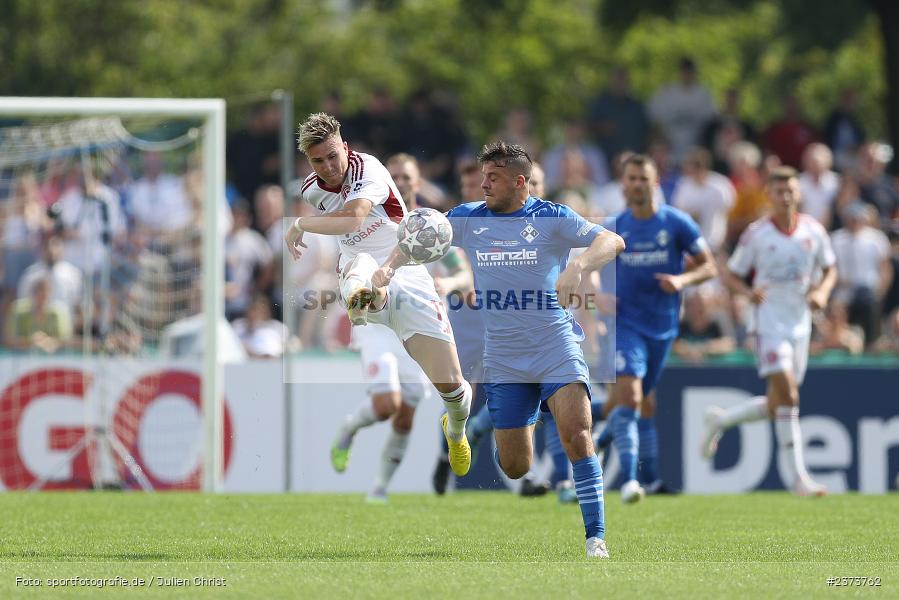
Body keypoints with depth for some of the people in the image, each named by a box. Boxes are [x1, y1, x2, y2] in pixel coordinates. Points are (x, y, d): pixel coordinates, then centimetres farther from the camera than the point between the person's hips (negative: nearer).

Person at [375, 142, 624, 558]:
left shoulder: (552, 218, -4)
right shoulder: (468, 218, 5)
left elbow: (611, 242, -14)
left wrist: (578, 267, -33)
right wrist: (391, 266, -4)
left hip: (556, 349, -3)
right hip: (502, 361, 3)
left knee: (576, 434, -23)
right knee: (515, 468, 2)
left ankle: (595, 537, -16)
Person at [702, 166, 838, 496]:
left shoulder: (814, 231, 4)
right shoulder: (756, 234, -5)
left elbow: (830, 269, 17)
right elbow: (730, 275, 1)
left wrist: (822, 292, -5)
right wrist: (748, 291, -20)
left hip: (800, 323, 5)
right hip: (769, 320, -5)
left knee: (776, 406, 8)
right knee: (787, 393, -18)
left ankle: (720, 420, 33)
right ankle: (796, 475, -17)